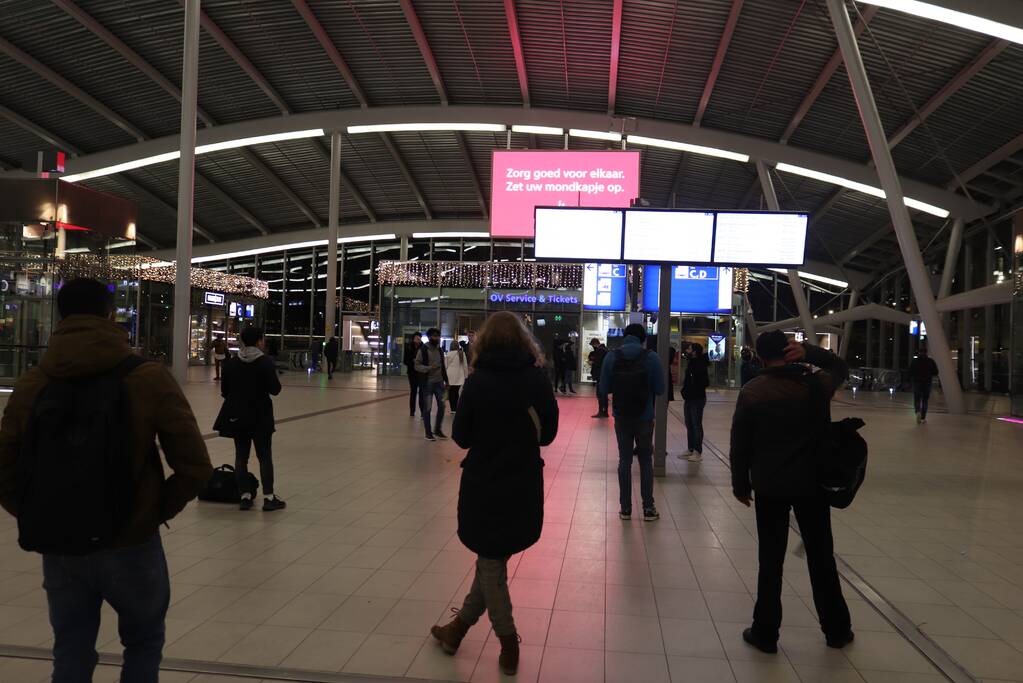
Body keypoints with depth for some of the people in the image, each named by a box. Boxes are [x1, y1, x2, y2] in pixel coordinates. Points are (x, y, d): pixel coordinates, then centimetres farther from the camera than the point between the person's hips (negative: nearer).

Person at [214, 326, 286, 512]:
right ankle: (268, 497, 3)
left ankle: (245, 496, 10)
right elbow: (275, 389, -14)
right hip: (260, 417, -4)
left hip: (237, 416, 4)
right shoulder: (266, 362, -13)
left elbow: (224, 391, 3)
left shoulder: (230, 363, 0)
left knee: (241, 456, 10)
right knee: (265, 456, 3)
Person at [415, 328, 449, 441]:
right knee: (427, 408, 1)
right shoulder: (423, 350, -7)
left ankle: (437, 429, 21)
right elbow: (417, 365, -9)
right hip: (427, 383, -5)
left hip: (439, 382, 5)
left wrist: (446, 380, 14)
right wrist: (429, 368, -24)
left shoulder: (440, 350, 10)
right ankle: (428, 432, 12)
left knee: (441, 406, 4)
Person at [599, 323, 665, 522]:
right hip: (645, 417, -1)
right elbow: (659, 389, -8)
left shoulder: (612, 357, -5)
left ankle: (625, 508, 11)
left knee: (624, 461, 10)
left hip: (621, 417, 1)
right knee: (646, 462, 10)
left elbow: (604, 389, -3)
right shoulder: (651, 357, -10)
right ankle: (648, 508, 12)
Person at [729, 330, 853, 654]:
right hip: (812, 484, 2)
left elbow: (740, 445, -7)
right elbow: (840, 367, 19)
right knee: (821, 557, 15)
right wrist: (809, 351, 1)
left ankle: (765, 633, 14)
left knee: (771, 560, 7)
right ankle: (836, 630, 28)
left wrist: (741, 483, 5)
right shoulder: (816, 385, -4)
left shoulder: (752, 392, -10)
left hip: (769, 487, -2)